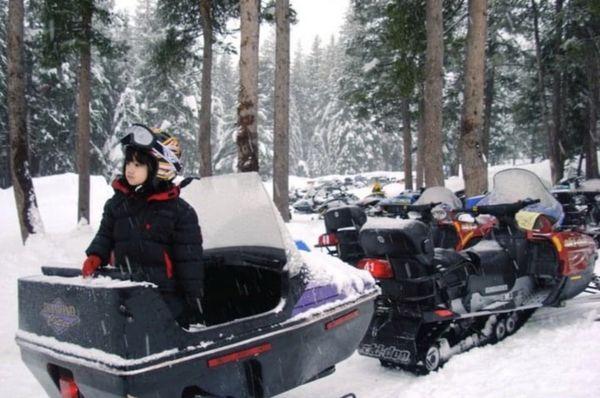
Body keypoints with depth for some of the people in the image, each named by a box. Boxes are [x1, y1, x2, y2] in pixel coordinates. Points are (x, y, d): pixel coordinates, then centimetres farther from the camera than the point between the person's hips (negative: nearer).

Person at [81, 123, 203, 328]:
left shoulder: (180, 211, -8)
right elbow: (105, 235, 14)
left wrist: (193, 301, -7)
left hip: (167, 299, -4)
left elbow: (189, 260, -7)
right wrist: (95, 256, -8)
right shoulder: (116, 204, 5)